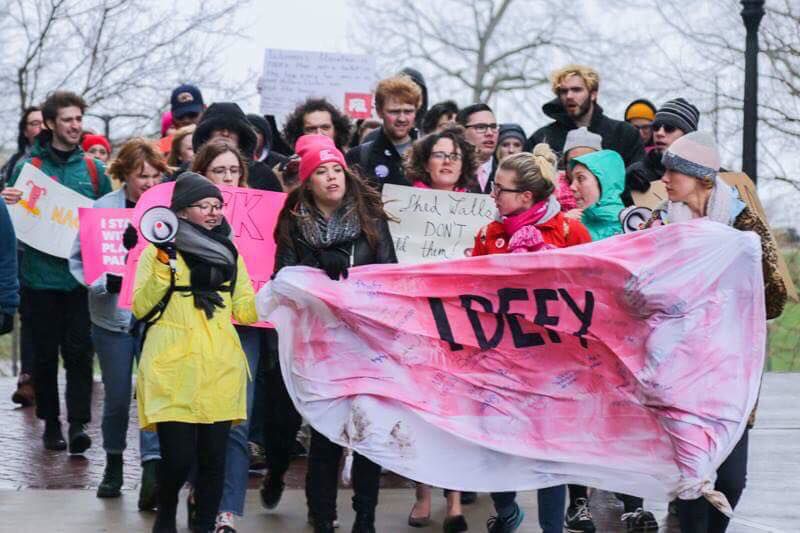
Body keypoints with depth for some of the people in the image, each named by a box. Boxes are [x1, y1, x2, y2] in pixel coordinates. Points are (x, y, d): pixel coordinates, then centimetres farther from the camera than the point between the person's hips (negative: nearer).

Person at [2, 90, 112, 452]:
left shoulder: (93, 169, 8)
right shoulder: (29, 167, 2)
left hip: (82, 275, 1)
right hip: (41, 274, -1)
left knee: (79, 350, -5)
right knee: (45, 352, 6)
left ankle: (78, 422, -5)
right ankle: (51, 422, 16)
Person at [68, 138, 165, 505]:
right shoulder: (102, 209, -5)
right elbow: (78, 261, -1)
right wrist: (108, 283, -16)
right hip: (113, 316, 1)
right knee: (117, 396, 12)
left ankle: (152, 473, -14)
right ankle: (114, 464, 31)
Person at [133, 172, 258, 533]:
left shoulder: (228, 253, 16)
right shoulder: (160, 250, 2)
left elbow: (245, 311, 16)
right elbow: (141, 309, -6)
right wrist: (163, 267, -15)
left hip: (220, 370, 4)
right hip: (173, 371, -4)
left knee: (214, 456, 0)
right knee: (178, 456, -9)